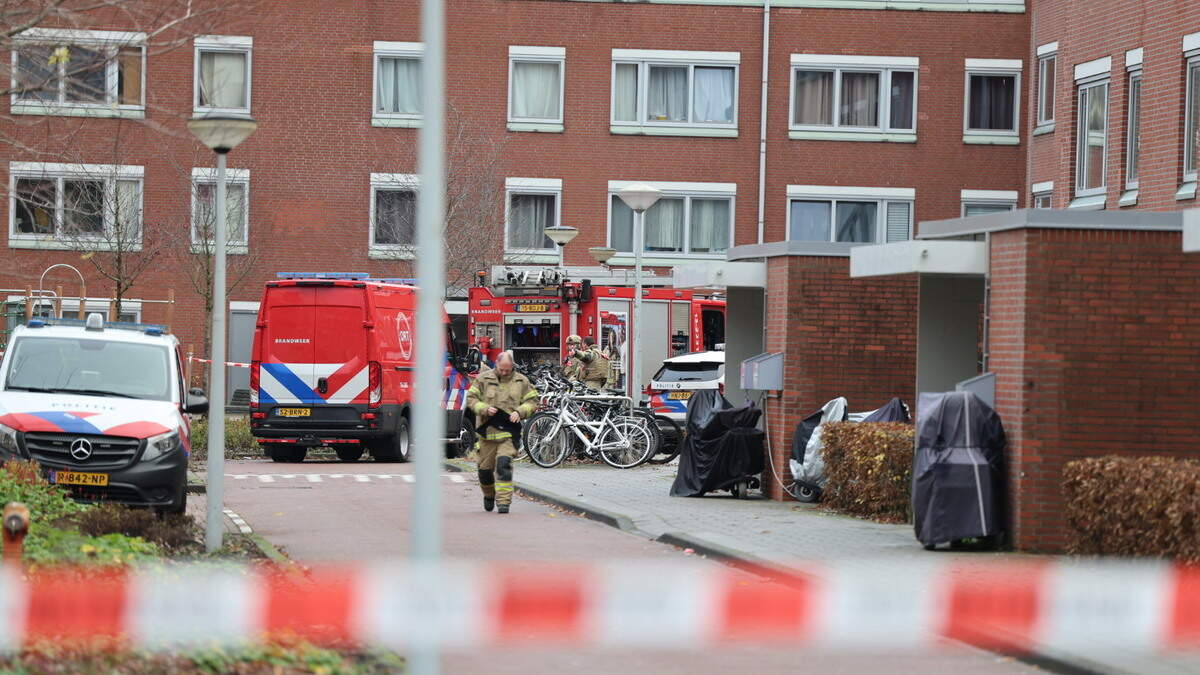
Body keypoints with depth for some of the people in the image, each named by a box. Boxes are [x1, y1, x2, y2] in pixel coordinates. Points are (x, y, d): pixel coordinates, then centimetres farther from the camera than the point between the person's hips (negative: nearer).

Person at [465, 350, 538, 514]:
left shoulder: (522, 381, 6)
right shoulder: (483, 379, 4)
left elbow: (532, 402, 10)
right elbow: (471, 399, 5)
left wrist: (519, 412, -9)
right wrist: (485, 409, -13)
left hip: (508, 431, -1)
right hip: (487, 431, 1)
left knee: (504, 464, -18)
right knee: (485, 468, 9)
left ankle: (504, 501, -17)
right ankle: (489, 495, 37)